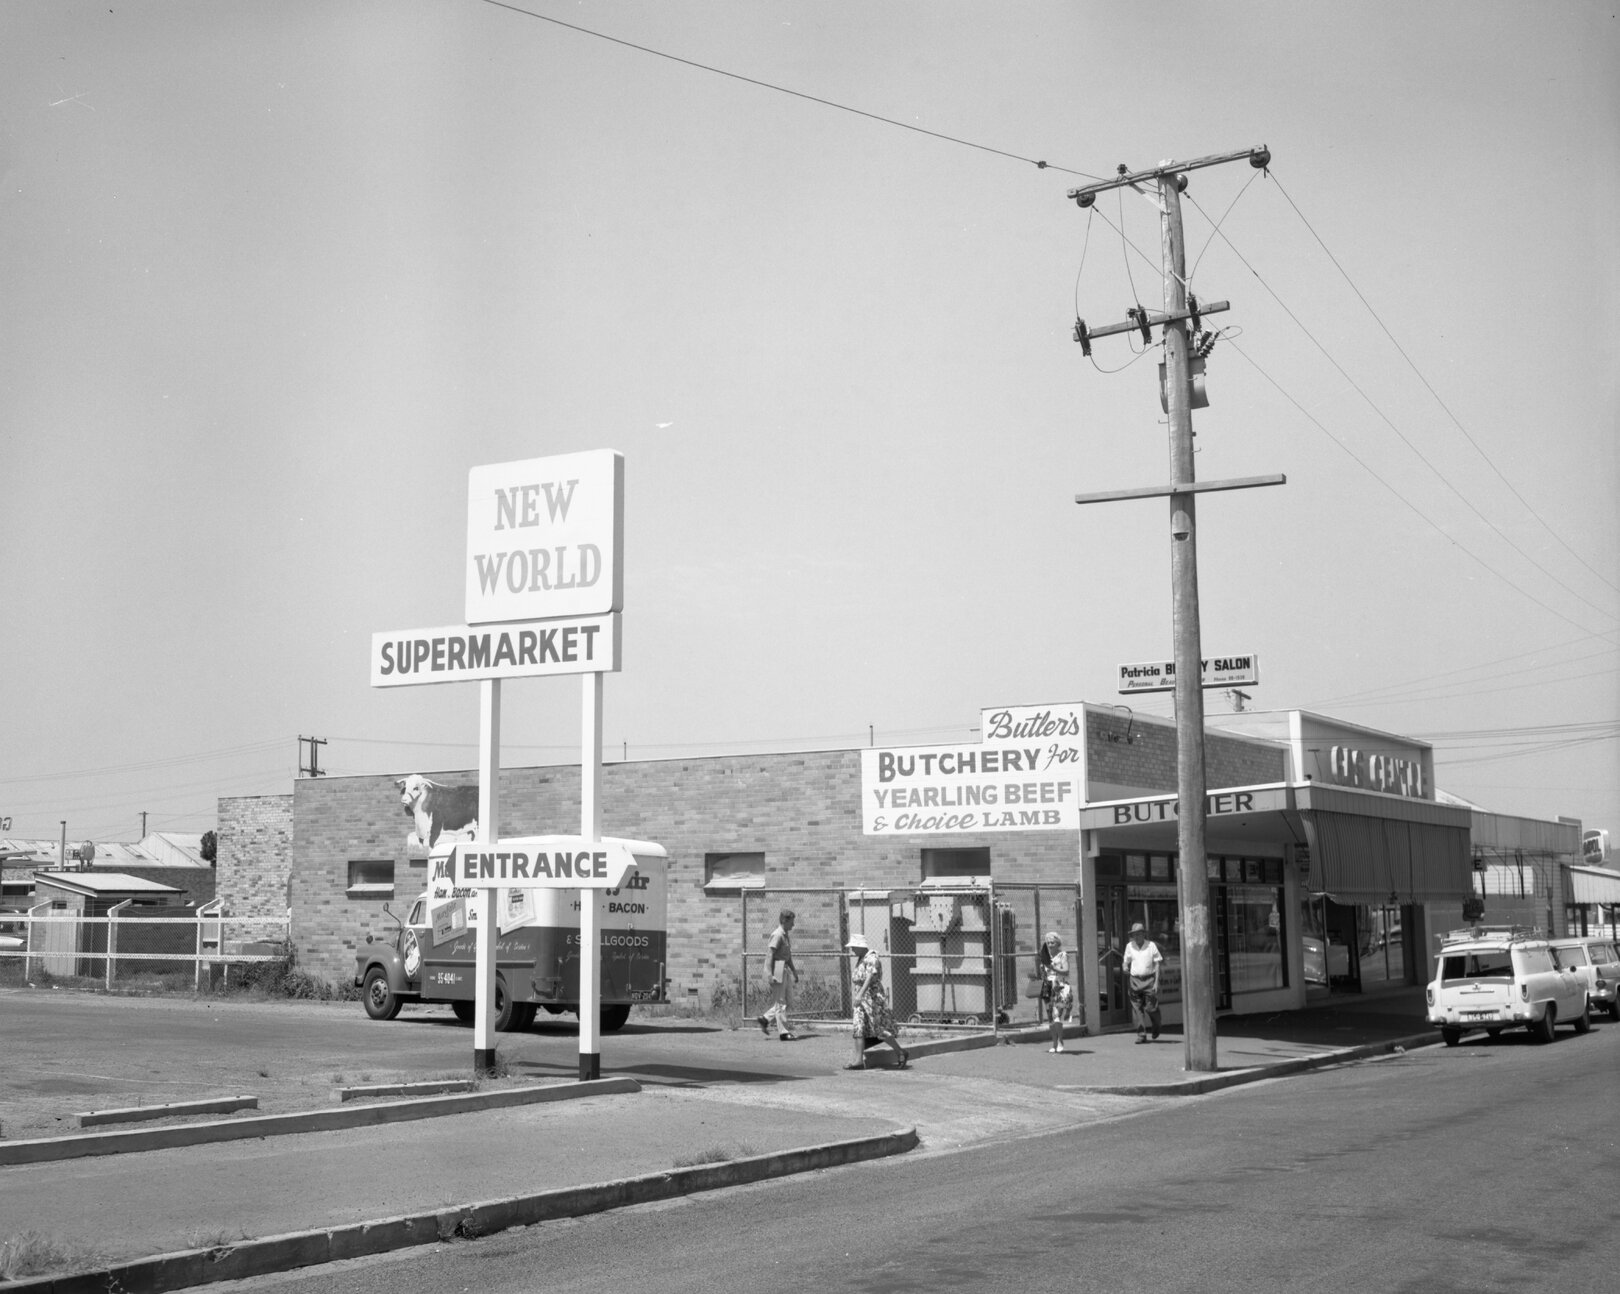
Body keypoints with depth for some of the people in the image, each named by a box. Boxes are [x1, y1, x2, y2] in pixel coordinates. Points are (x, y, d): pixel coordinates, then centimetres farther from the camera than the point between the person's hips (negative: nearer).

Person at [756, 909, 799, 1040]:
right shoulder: (777, 935, -15)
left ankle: (764, 1019, 19)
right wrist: (771, 974, -24)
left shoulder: (786, 935, 16)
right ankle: (783, 1032, 0)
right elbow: (770, 955, -20)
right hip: (777, 970, -10)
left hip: (784, 970, 10)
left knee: (786, 1000, 11)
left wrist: (794, 972, 23)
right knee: (780, 1002, -4)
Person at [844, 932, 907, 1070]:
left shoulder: (872, 958, -14)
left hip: (873, 997, -9)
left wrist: (860, 994, -36)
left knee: (881, 1030, -6)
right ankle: (859, 1061, -2)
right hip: (862, 999, 9)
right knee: (858, 1030, -1)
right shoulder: (860, 960, 15)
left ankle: (901, 1052, 9)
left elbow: (870, 977, -27)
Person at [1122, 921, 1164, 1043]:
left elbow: (1157, 964, -1)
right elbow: (1127, 962, 15)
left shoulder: (1151, 945, -1)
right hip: (1135, 979, 3)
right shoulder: (1129, 946, 7)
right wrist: (1125, 968, -10)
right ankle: (1141, 1034, 1)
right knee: (1137, 1009, -3)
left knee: (1150, 1007, -6)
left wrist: (1156, 982, -7)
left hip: (1149, 979, -2)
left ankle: (1156, 1026, 24)